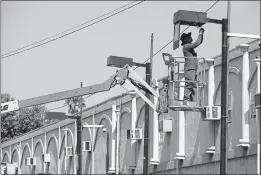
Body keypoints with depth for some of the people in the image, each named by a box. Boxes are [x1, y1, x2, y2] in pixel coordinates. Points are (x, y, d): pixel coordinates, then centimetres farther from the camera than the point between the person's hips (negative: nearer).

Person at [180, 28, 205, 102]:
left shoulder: (190, 46, 21)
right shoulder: (186, 46, -7)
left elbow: (199, 42, 29)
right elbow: (197, 43, -18)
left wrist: (202, 34, 16)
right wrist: (200, 34, -9)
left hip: (193, 69, 10)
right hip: (189, 69, -10)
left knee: (191, 86, 7)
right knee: (188, 86, -15)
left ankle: (191, 101, 8)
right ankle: (186, 101, -19)